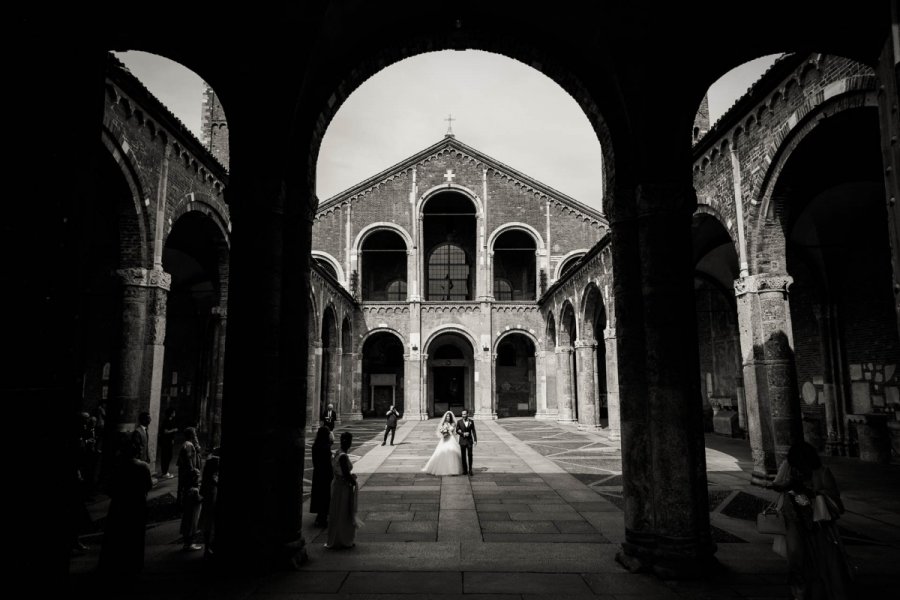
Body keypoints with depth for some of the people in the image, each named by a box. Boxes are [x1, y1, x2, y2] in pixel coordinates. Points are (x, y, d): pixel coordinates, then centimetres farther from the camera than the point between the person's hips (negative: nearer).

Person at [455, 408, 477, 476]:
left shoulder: (471, 421, 1)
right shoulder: (459, 422, -1)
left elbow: (473, 431, 3)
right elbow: (457, 431, -1)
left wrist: (475, 440, -2)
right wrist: (463, 434, -16)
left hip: (469, 441, 0)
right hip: (462, 441, 0)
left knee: (470, 455, -3)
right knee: (463, 456, 5)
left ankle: (470, 470, 3)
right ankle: (465, 470, 14)